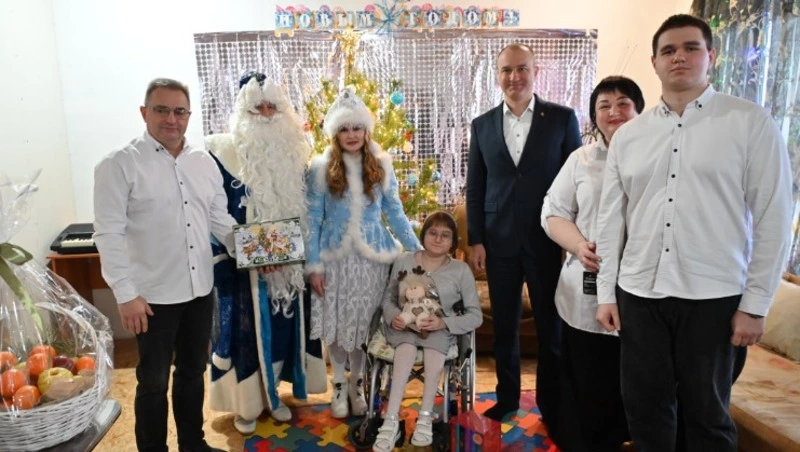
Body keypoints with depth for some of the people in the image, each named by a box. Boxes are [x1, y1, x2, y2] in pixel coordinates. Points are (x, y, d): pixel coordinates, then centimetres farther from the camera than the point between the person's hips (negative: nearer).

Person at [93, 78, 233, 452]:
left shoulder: (204, 162, 5)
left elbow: (220, 220, 10)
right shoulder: (119, 165, -10)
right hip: (153, 294, -5)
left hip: (200, 289, 5)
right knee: (153, 381, 10)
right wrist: (126, 293, -16)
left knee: (193, 371, 20)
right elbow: (109, 234, -13)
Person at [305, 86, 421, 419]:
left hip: (372, 258, 1)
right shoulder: (320, 168, -5)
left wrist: (417, 249, 3)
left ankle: (357, 383, 31)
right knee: (336, 324, 9)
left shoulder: (381, 166, 0)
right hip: (335, 258, -1)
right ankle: (339, 384, 30)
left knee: (365, 324, 11)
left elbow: (394, 213, 5)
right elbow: (312, 220, -4)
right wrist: (313, 265, -7)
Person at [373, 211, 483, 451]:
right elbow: (388, 298, 11)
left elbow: (476, 315, -2)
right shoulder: (403, 261, 2)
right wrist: (393, 316, -13)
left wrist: (444, 322, -19)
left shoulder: (461, 270, -2)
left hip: (440, 329, 0)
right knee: (407, 345, -33)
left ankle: (425, 416, -30)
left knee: (436, 341, -35)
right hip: (404, 326, 1)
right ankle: (391, 419, -34)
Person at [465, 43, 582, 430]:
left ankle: (551, 405, 26)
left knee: (551, 325, 9)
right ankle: (507, 397, 30)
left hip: (547, 239, -2)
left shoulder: (562, 118, 0)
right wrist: (475, 240, 1)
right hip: (499, 242, 2)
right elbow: (474, 187, 7)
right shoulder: (482, 124, 6)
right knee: (504, 325, 12)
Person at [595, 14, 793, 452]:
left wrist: (755, 303, -7)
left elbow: (773, 217, -4)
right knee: (645, 408, 14)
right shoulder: (627, 134, 6)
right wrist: (606, 292, 5)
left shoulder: (751, 122, -2)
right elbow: (610, 218, 6)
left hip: (713, 297, -2)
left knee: (706, 415, 13)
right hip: (638, 294, 3)